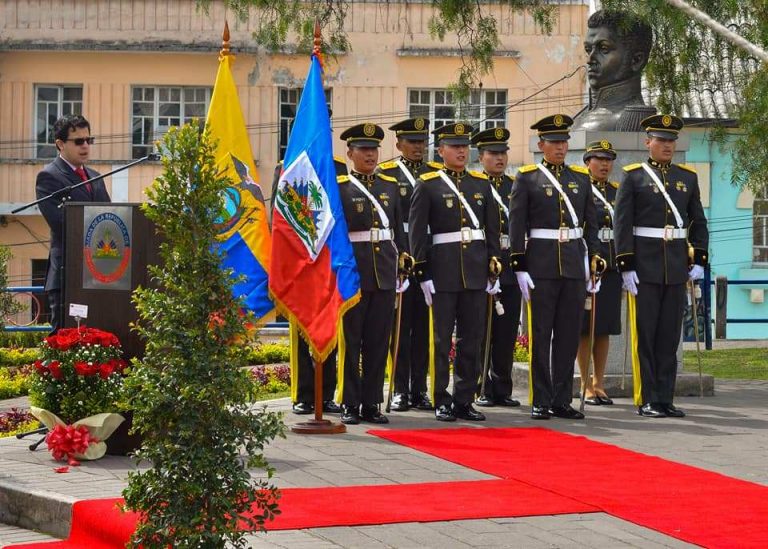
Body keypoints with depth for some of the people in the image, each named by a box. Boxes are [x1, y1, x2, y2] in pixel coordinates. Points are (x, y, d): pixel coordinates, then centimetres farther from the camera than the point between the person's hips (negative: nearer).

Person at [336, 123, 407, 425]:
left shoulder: (390, 186, 13)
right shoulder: (339, 187, -1)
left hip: (384, 274, 4)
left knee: (379, 342, 5)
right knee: (350, 341, 1)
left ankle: (372, 404, 11)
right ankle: (350, 405, 6)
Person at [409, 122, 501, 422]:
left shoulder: (482, 183, 12)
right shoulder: (427, 185, 0)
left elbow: (493, 228, 14)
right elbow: (417, 232, -3)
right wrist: (422, 273, -8)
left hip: (476, 271, 4)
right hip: (443, 270, -4)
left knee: (471, 339, 5)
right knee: (442, 340, 0)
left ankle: (465, 400, 11)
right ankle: (442, 402, 5)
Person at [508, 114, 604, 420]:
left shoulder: (581, 177, 12)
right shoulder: (527, 178, 1)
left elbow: (590, 223, 14)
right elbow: (516, 226, -2)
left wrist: (594, 261, 6)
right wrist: (519, 266, -8)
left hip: (575, 264, 4)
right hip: (541, 265, -4)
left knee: (569, 335, 5)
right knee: (541, 335, -1)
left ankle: (562, 400, 11)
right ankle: (541, 402, 3)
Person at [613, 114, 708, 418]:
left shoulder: (688, 177, 11)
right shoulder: (633, 177, -1)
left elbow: (698, 222, 14)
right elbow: (622, 224, -5)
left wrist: (699, 260, 4)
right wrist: (626, 266, -11)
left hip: (676, 267, 4)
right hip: (644, 267, -4)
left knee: (670, 335, 5)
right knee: (645, 335, -2)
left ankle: (665, 399, 9)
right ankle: (647, 401, 2)